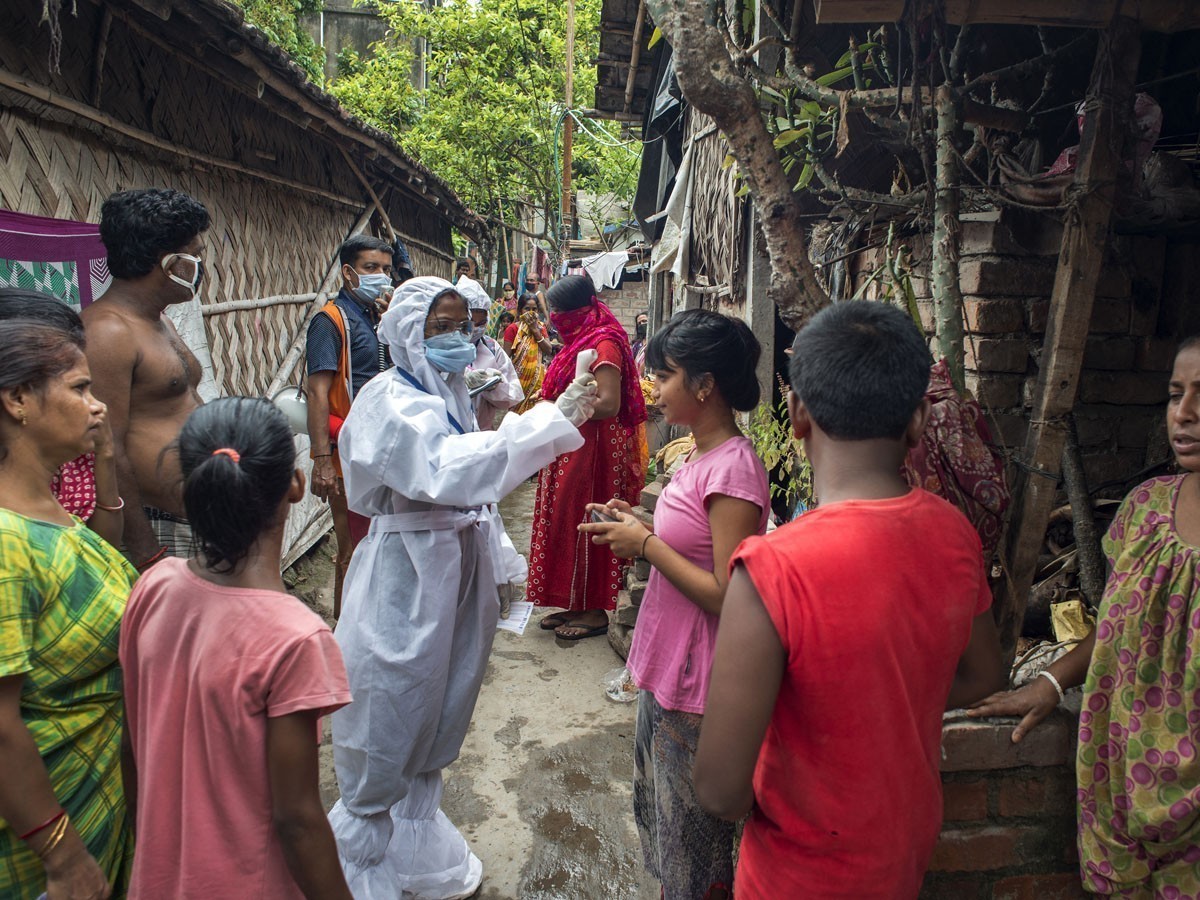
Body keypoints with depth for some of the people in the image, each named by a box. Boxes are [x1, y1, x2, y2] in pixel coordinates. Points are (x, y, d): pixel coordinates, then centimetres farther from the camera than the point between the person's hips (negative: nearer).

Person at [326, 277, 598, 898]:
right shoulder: (391, 400, -18)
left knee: (437, 711, 21)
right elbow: (446, 472, -37)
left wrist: (493, 562, 20)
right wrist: (550, 420, -42)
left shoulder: (449, 393, 9)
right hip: (406, 574, -8)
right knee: (391, 713, 6)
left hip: (457, 566, 8)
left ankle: (415, 840, 43)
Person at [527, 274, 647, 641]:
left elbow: (608, 404, -23)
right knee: (566, 521, 12)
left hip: (592, 449, -9)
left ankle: (595, 611, 9)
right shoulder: (581, 340, 15)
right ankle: (575, 605, 22)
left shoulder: (603, 342, -15)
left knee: (586, 525, -3)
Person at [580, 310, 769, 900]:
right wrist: (637, 526, 2)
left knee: (692, 832, 12)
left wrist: (646, 545, -19)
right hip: (666, 665, 9)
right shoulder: (704, 457, 5)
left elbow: (726, 596, -26)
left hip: (697, 683, -9)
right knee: (658, 807, 27)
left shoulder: (733, 469, -24)